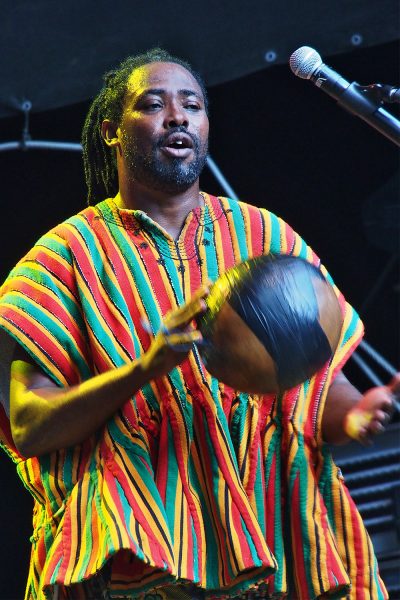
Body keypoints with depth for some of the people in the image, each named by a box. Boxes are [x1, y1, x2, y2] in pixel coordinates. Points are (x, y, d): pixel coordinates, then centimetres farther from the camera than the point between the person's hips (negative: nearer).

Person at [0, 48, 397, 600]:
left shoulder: (266, 237, 11)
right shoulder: (69, 252, 3)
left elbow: (322, 380, 7)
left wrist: (353, 413, -17)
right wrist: (144, 369, -20)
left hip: (268, 529, 2)